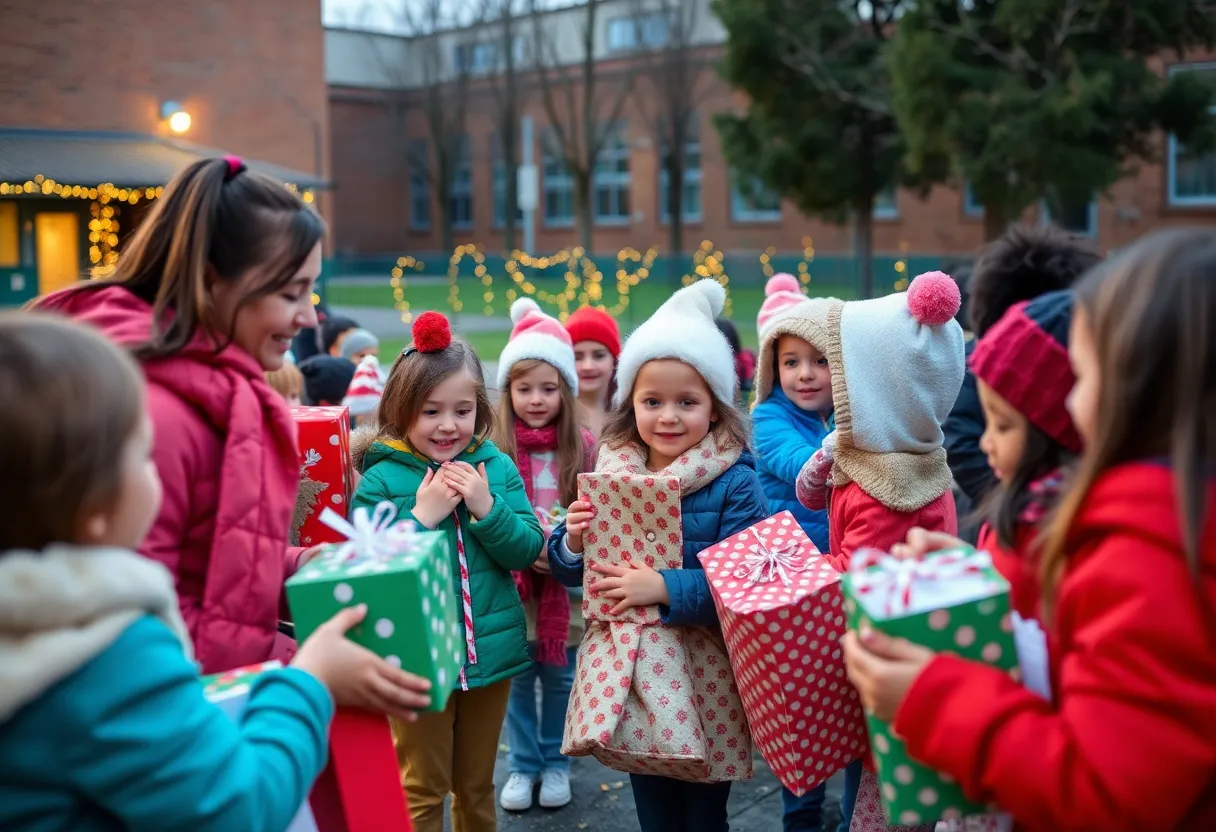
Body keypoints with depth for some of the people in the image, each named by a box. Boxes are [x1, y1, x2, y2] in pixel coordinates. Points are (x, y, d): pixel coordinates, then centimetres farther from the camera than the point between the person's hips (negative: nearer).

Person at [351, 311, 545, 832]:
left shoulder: (497, 467, -1)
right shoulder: (381, 480, -9)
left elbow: (527, 551, -3)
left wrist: (487, 507, -18)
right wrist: (422, 514, -21)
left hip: (490, 649, 3)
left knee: (477, 783, 21)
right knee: (423, 790, 12)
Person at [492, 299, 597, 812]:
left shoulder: (583, 447, -2)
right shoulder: (493, 449, -6)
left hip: (566, 585, 1)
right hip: (512, 584, -1)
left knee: (560, 677, 11)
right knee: (518, 677, 10)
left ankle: (555, 763, 29)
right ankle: (523, 765, 26)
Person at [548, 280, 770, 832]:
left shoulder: (734, 483, -14)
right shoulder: (611, 473, -1)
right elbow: (571, 571, 7)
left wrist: (665, 588, -29)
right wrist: (573, 542, -13)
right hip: (632, 670, 4)